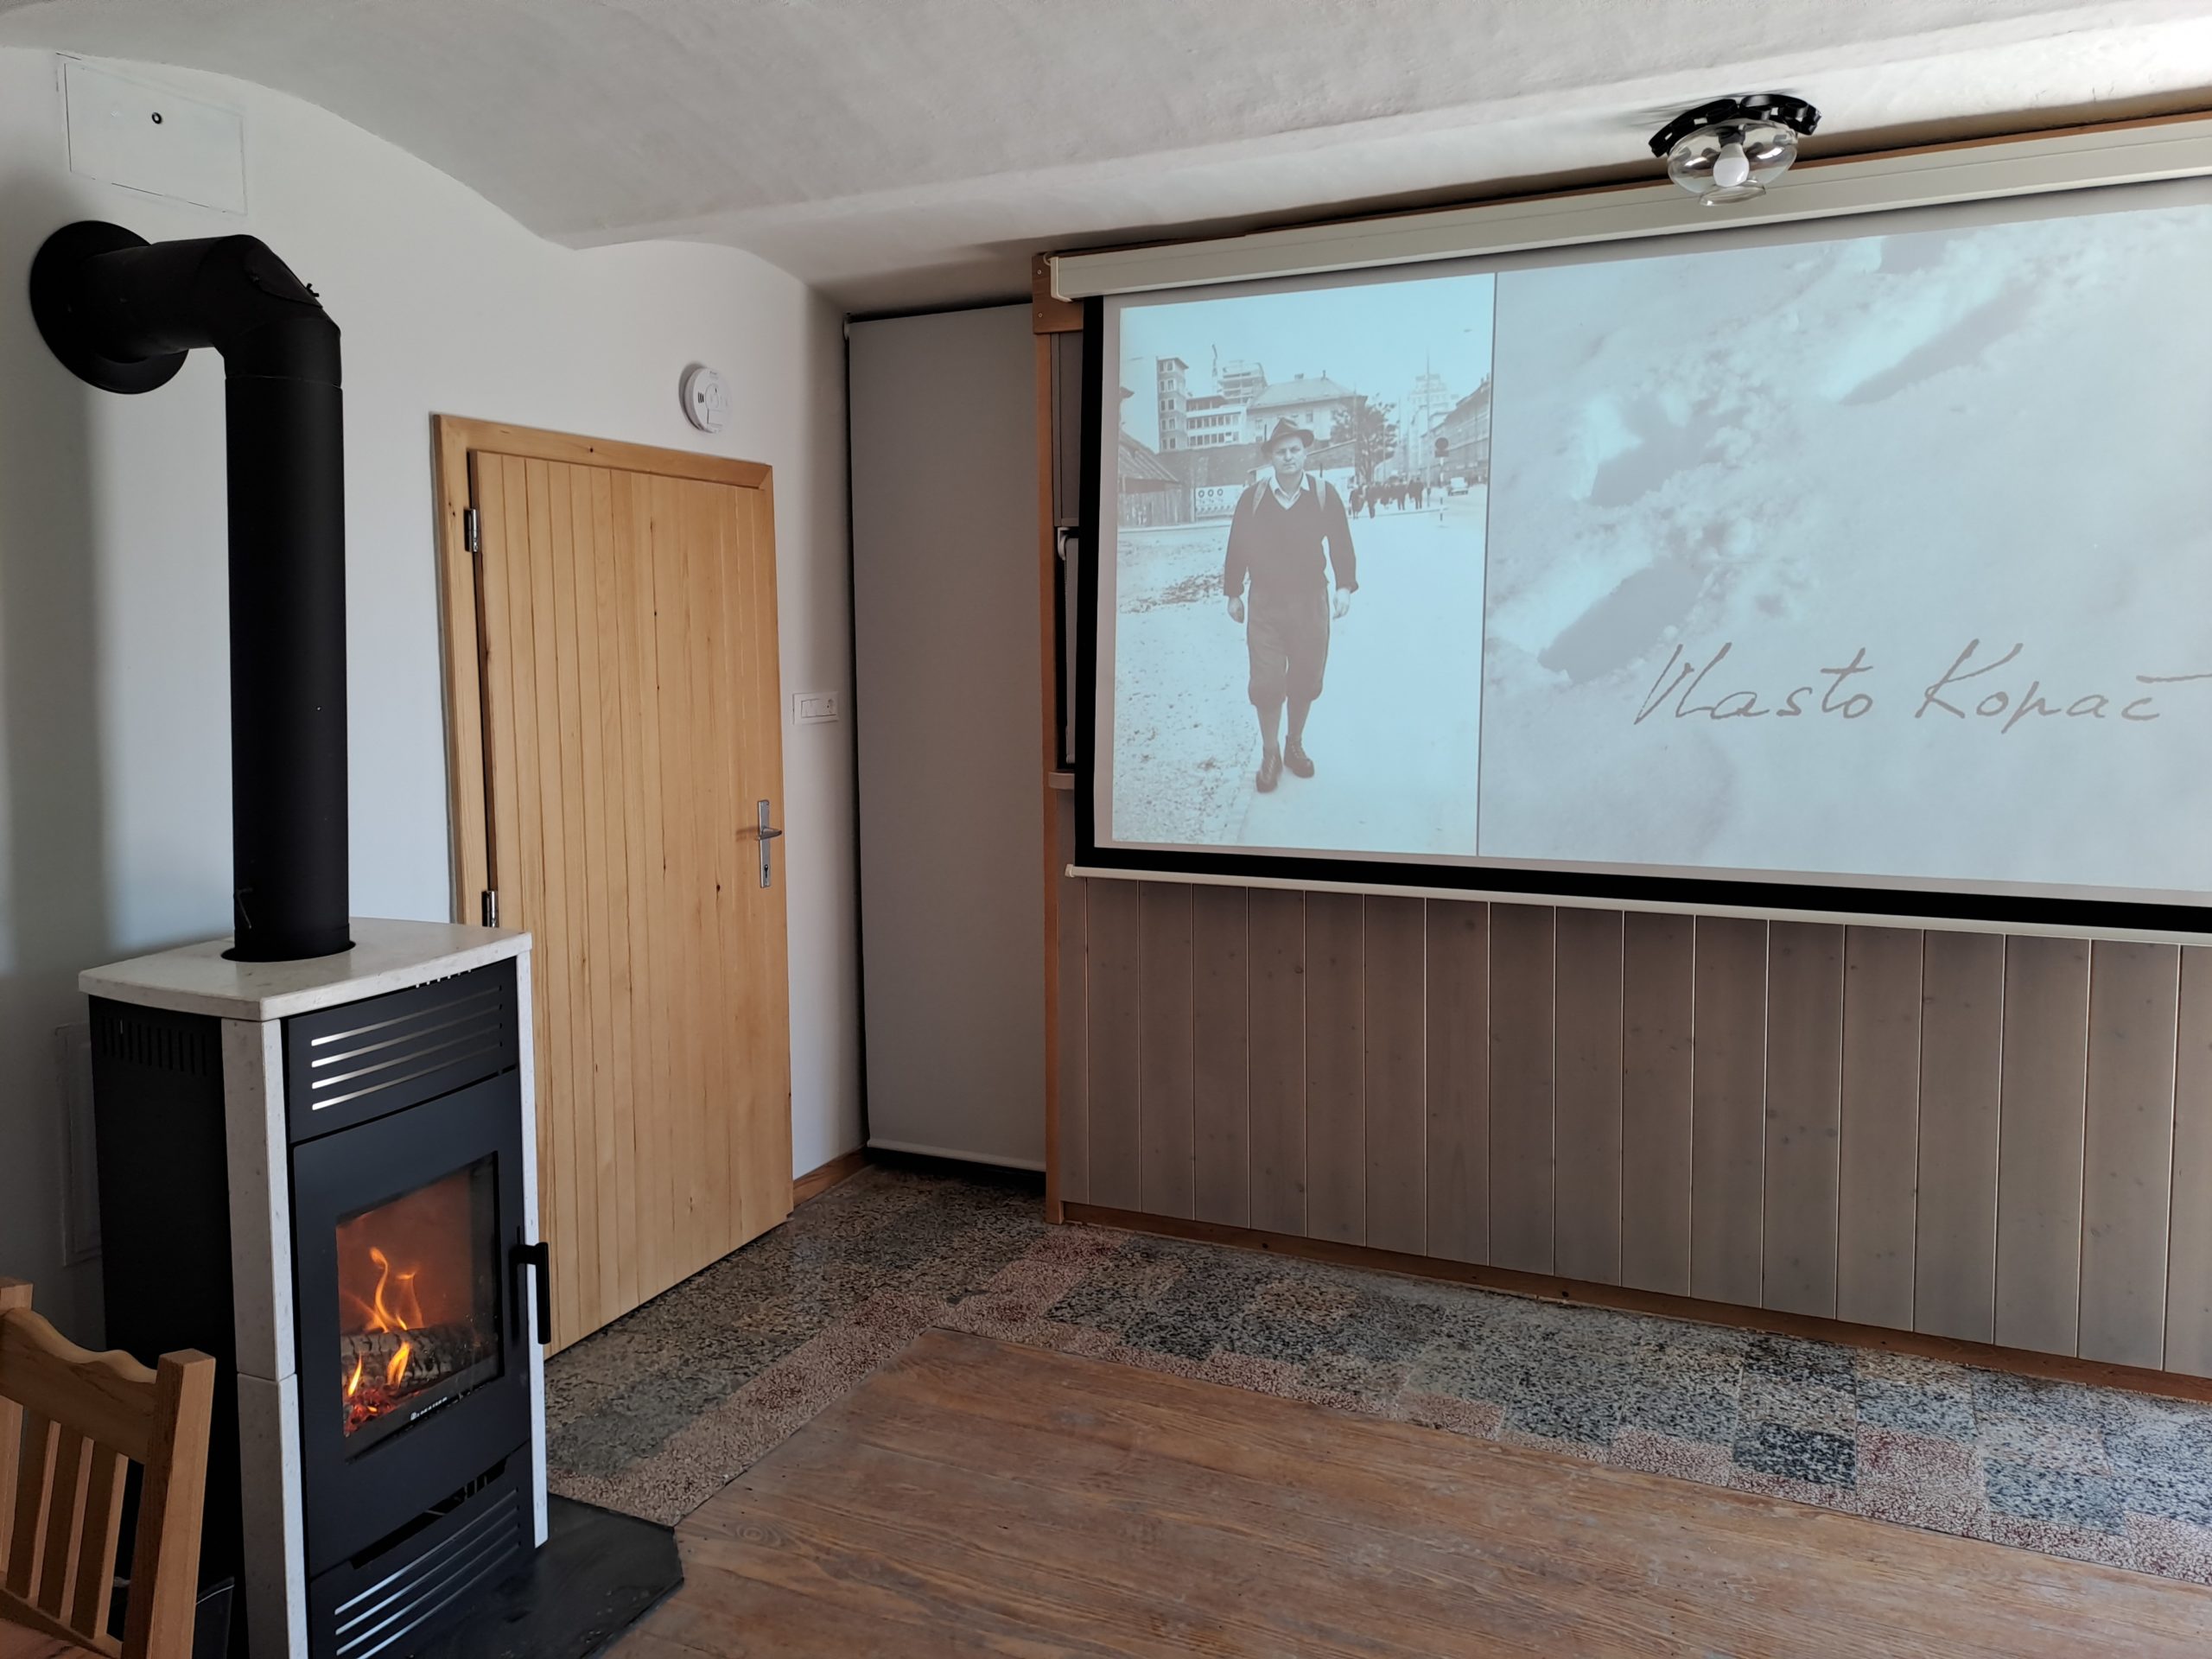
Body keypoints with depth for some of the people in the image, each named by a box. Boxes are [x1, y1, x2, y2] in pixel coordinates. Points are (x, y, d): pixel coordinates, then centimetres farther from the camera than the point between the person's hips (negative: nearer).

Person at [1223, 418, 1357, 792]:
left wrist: (1345, 586, -7)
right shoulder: (1253, 497, -2)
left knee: (1305, 680, 9)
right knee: (1266, 683, -1)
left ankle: (1295, 744, 29)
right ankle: (1270, 754, 15)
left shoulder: (1325, 495, -1)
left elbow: (1341, 544, 3)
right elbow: (1237, 547, 5)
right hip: (1265, 603, 0)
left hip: (1310, 601, 1)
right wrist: (1233, 593, 6)